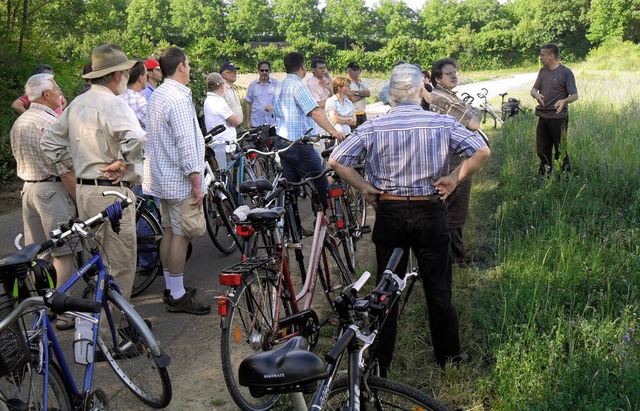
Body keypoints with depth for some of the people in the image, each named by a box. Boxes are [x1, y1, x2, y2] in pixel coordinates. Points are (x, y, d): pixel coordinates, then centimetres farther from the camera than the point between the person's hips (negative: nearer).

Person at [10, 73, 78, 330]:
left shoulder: (18, 123, 12)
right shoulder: (51, 123, -16)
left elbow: (19, 159, 18)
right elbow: (65, 171, -20)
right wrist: (80, 201, -15)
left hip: (28, 189, 9)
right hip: (52, 190, -9)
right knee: (62, 253, -3)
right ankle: (62, 312, 0)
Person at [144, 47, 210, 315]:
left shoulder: (157, 95, 13)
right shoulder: (178, 97, -18)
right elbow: (186, 142, -23)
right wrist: (196, 181, -20)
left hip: (163, 175, 10)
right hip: (179, 178, -10)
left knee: (169, 231, 15)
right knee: (181, 235, -4)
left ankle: (171, 287, 25)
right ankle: (178, 296, 2)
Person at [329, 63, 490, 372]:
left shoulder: (373, 128, -7)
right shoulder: (443, 124, -8)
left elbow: (336, 160, -9)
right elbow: (482, 151, -12)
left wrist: (364, 187, -1)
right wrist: (454, 179, -4)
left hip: (388, 213, 1)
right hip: (431, 213, 0)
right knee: (438, 288, 13)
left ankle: (380, 363, 20)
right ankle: (448, 355, 27)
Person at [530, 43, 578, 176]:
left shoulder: (565, 72, -9)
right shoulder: (543, 71, 10)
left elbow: (575, 95, -10)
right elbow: (534, 89, 13)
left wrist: (564, 101, -31)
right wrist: (536, 95, -11)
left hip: (558, 117, -6)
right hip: (543, 117, 6)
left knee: (560, 150, -1)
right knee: (542, 151, 13)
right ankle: (544, 175, 27)